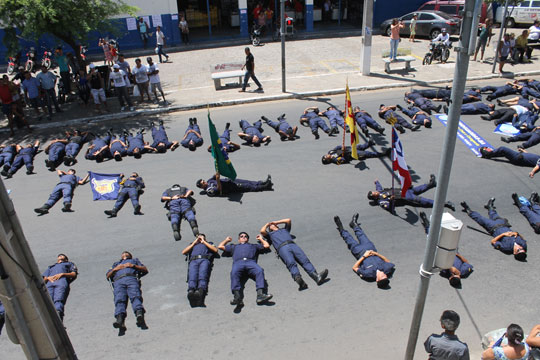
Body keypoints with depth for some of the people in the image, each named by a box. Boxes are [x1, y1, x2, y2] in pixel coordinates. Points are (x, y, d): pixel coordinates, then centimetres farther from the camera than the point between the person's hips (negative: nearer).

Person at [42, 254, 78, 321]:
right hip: (49, 284, 4)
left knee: (58, 301, -31)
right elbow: (44, 279, 27)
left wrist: (62, 274, -2)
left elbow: (74, 274, 15)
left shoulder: (69, 264, 36)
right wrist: (48, 278, 3)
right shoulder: (50, 267, 44)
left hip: (62, 281, -4)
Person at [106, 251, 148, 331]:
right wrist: (115, 269, 10)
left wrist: (133, 266, 8)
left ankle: (140, 315, -55)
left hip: (132, 278, -1)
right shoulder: (116, 264, 45)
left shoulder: (135, 260, 40)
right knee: (119, 300, -28)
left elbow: (145, 270, 22)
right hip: (118, 281, 2)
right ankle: (120, 320, -50)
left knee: (135, 297, -31)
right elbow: (108, 276, 29)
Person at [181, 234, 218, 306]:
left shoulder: (209, 243, 39)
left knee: (202, 276, -34)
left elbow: (215, 250, 16)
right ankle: (191, 291, -56)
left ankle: (201, 291, -59)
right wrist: (194, 243, 22)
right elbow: (183, 252, 23)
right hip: (193, 260, 1)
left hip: (205, 260, -1)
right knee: (192, 277, -31)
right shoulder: (192, 244, 43)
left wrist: (204, 242, 19)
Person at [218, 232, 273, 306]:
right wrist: (226, 240, 55)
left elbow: (266, 245, 36)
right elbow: (220, 246, 43)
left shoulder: (254, 246, 42)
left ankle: (260, 294, -50)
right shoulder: (234, 246, 43)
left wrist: (261, 239, 49)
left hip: (251, 262, 0)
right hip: (238, 263, 0)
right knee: (234, 273, -38)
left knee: (259, 271, -35)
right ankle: (237, 297, -53)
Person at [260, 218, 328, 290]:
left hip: (293, 244, 3)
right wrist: (267, 224, 36)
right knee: (291, 263, -33)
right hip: (282, 248, -3)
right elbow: (262, 231, 17)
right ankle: (298, 279, -58)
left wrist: (276, 222, 48)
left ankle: (317, 276, -45)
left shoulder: (284, 229, 44)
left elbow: (288, 220, 42)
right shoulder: (270, 234, 34)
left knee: (305, 260, -24)